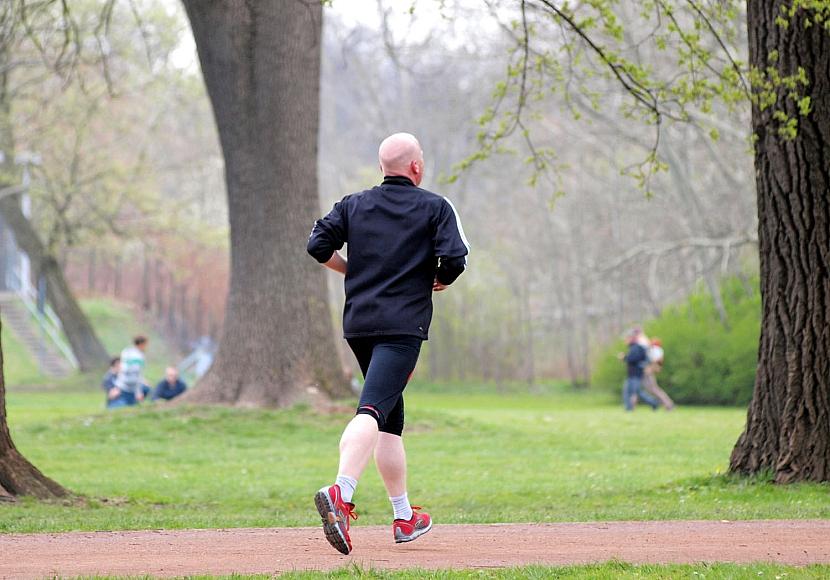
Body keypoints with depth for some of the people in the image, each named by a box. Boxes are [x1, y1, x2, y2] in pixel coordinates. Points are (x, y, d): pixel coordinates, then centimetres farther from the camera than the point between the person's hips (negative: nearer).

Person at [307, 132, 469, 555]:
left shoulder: (353, 205, 13)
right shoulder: (434, 207, 3)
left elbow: (318, 245, 5)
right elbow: (454, 259, -8)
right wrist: (438, 280, 13)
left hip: (357, 324, 5)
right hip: (403, 325, -5)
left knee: (391, 419, 18)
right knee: (374, 410, -20)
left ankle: (404, 517, 23)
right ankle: (339, 494, -43)